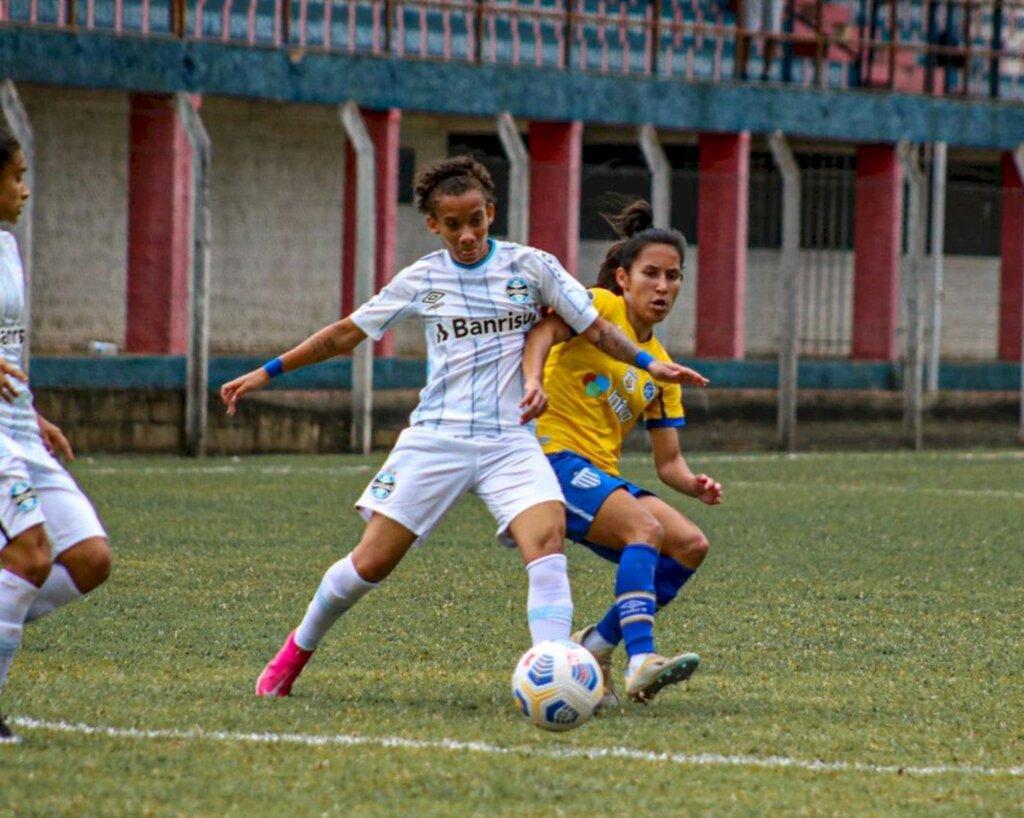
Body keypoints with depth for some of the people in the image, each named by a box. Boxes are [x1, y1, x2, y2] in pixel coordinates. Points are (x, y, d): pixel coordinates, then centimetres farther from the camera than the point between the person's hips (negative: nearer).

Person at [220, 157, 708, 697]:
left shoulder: (531, 267, 4)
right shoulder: (421, 280, 6)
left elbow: (594, 328, 9)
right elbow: (347, 333, 14)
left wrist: (649, 364, -5)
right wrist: (266, 374, 14)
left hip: (510, 443, 0)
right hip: (435, 440, 0)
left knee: (546, 538, -26)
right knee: (371, 562, -2)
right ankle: (297, 649, 23)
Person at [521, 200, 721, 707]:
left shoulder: (660, 365, 17)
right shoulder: (601, 307, -3)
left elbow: (668, 461, 15)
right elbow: (547, 328, -24)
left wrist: (695, 485, -7)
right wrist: (532, 380, -43)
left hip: (601, 474, 8)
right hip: (554, 455, -8)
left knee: (689, 545, -8)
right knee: (645, 527, -28)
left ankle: (596, 644, 2)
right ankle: (641, 660, -39)